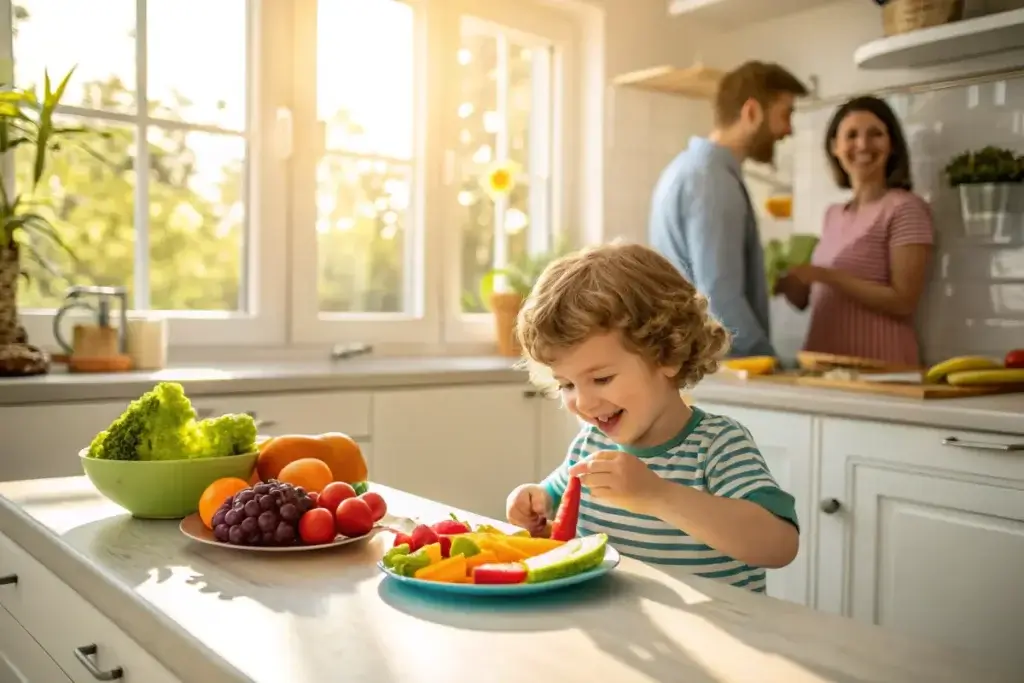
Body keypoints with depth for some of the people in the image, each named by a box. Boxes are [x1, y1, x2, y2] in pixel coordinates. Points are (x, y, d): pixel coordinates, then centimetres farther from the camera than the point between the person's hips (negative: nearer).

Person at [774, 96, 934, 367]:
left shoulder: (906, 208, -7)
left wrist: (824, 276, -18)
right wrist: (785, 280, -5)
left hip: (878, 364, -6)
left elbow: (904, 302, -15)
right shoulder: (833, 213, 12)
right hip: (824, 361, 6)